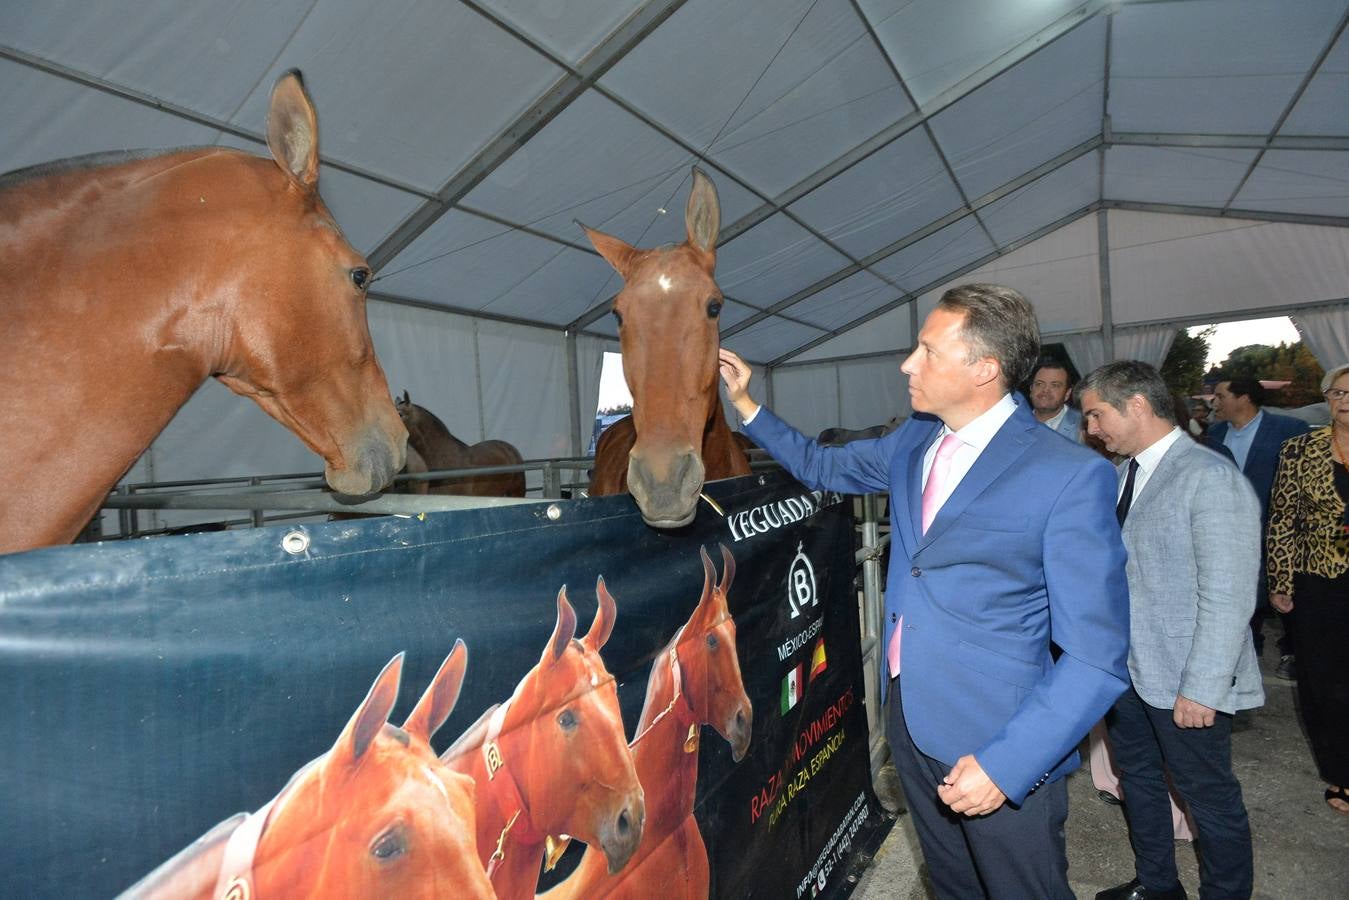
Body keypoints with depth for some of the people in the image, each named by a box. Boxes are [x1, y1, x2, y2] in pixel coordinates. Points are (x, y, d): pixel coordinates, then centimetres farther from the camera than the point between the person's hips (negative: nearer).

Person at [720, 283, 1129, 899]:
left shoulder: (1071, 476, -19)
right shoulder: (913, 442, 1)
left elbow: (1096, 656, -18)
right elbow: (823, 466, 18)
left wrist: (1007, 763, -22)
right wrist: (744, 402, 13)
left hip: (998, 743, -6)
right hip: (908, 714, 6)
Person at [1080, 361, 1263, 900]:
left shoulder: (1211, 478, -18)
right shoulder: (1123, 472, 5)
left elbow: (1227, 598, -20)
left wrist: (1201, 689, -19)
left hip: (1183, 682, -7)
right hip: (1124, 667, 8)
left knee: (1209, 796, 12)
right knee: (1138, 779, 22)